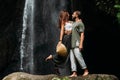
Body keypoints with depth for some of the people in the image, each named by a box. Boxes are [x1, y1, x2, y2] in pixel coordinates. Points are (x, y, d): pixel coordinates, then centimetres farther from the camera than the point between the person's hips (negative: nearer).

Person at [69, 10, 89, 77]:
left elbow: (82, 34, -12)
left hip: (77, 44, -9)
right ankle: (74, 72, 1)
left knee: (78, 56, -14)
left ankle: (86, 70, -3)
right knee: (72, 58, 2)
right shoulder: (73, 23, 21)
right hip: (72, 44, 9)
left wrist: (81, 44, -20)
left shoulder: (80, 23, -5)